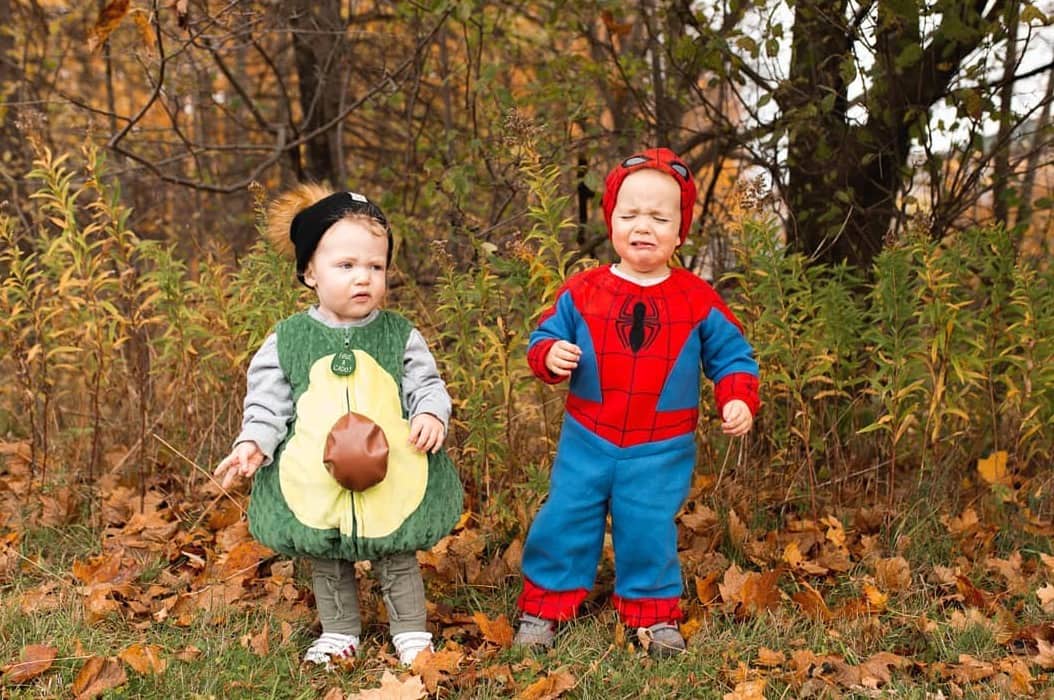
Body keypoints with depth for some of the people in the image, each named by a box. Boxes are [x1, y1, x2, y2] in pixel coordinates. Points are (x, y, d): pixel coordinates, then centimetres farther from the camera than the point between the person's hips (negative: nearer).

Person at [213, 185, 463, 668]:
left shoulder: (401, 336, -1)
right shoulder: (287, 340, -2)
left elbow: (426, 385, 2)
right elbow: (267, 403, 1)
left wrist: (430, 415, -19)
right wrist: (253, 443, -13)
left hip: (392, 477, -1)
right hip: (316, 479, 1)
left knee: (398, 560, 11)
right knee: (327, 565, 16)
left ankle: (411, 631, 28)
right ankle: (339, 634, 35)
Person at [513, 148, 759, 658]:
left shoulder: (697, 300, -3)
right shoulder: (582, 292, -3)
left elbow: (730, 355, 3)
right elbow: (544, 336, 4)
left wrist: (738, 399, -12)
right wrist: (549, 356, -18)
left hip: (660, 451, -1)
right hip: (586, 442, 1)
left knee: (648, 530, 4)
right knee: (563, 520, 5)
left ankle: (654, 612, 25)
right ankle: (543, 607, 22)